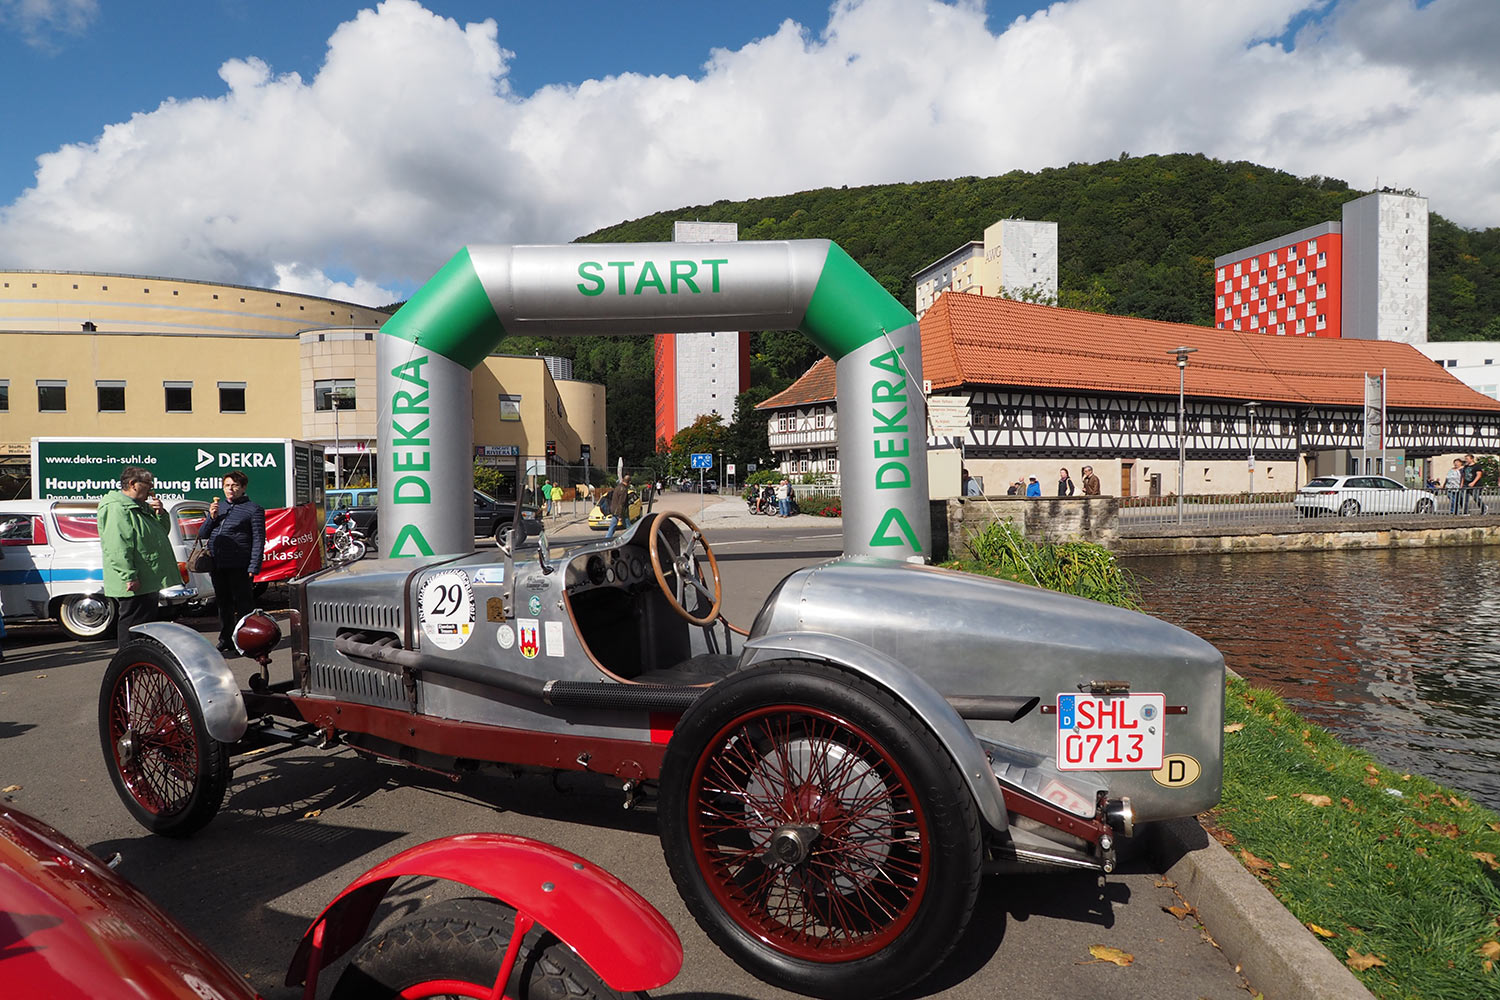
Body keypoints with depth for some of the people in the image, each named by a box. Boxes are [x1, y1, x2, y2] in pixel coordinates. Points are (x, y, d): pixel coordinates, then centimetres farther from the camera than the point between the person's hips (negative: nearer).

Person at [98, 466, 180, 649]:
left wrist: (160, 514, 7)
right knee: (133, 626, -6)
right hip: (134, 585, -11)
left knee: (148, 623, 18)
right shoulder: (116, 508, -14)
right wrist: (129, 577, -27)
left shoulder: (142, 507, 17)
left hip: (149, 582, 11)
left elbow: (162, 532, 27)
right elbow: (117, 547, -23)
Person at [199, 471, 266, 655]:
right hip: (217, 566, 7)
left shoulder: (253, 509, 0)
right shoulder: (217, 507, 19)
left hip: (239, 567, -6)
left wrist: (253, 568, -15)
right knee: (223, 605, 14)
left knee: (243, 605, -2)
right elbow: (202, 535, 19)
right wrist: (212, 518, -1)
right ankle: (225, 642, 24)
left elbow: (258, 540, -6)